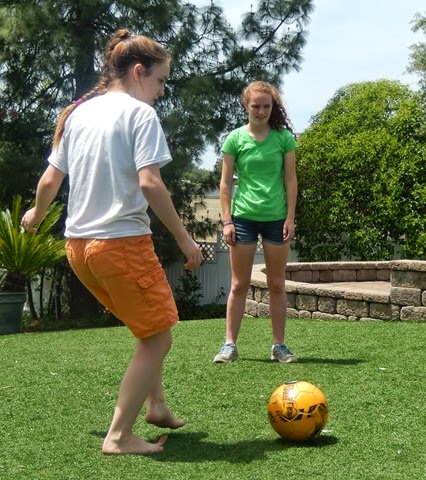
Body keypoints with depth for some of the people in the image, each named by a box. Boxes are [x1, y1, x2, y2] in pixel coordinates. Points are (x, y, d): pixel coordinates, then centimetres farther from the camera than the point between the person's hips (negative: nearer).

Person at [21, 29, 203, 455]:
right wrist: (184, 238, -14)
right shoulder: (139, 114, -8)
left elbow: (49, 180, 14)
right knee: (158, 338, 5)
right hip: (122, 243, -8)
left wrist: (36, 215, 32)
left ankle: (156, 407, 30)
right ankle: (119, 437, 5)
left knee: (148, 326, 26)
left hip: (78, 244, 8)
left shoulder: (77, 113, 12)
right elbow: (149, 182, -19)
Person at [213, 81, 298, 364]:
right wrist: (227, 221, -3)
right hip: (244, 217, 0)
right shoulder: (235, 139, 1)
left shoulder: (284, 138, 2)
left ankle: (279, 345, 14)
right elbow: (226, 183, 3)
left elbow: (291, 179, 3)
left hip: (276, 218, 1)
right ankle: (230, 344, 8)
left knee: (277, 285, 7)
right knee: (239, 285, 3)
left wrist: (290, 218, -4)